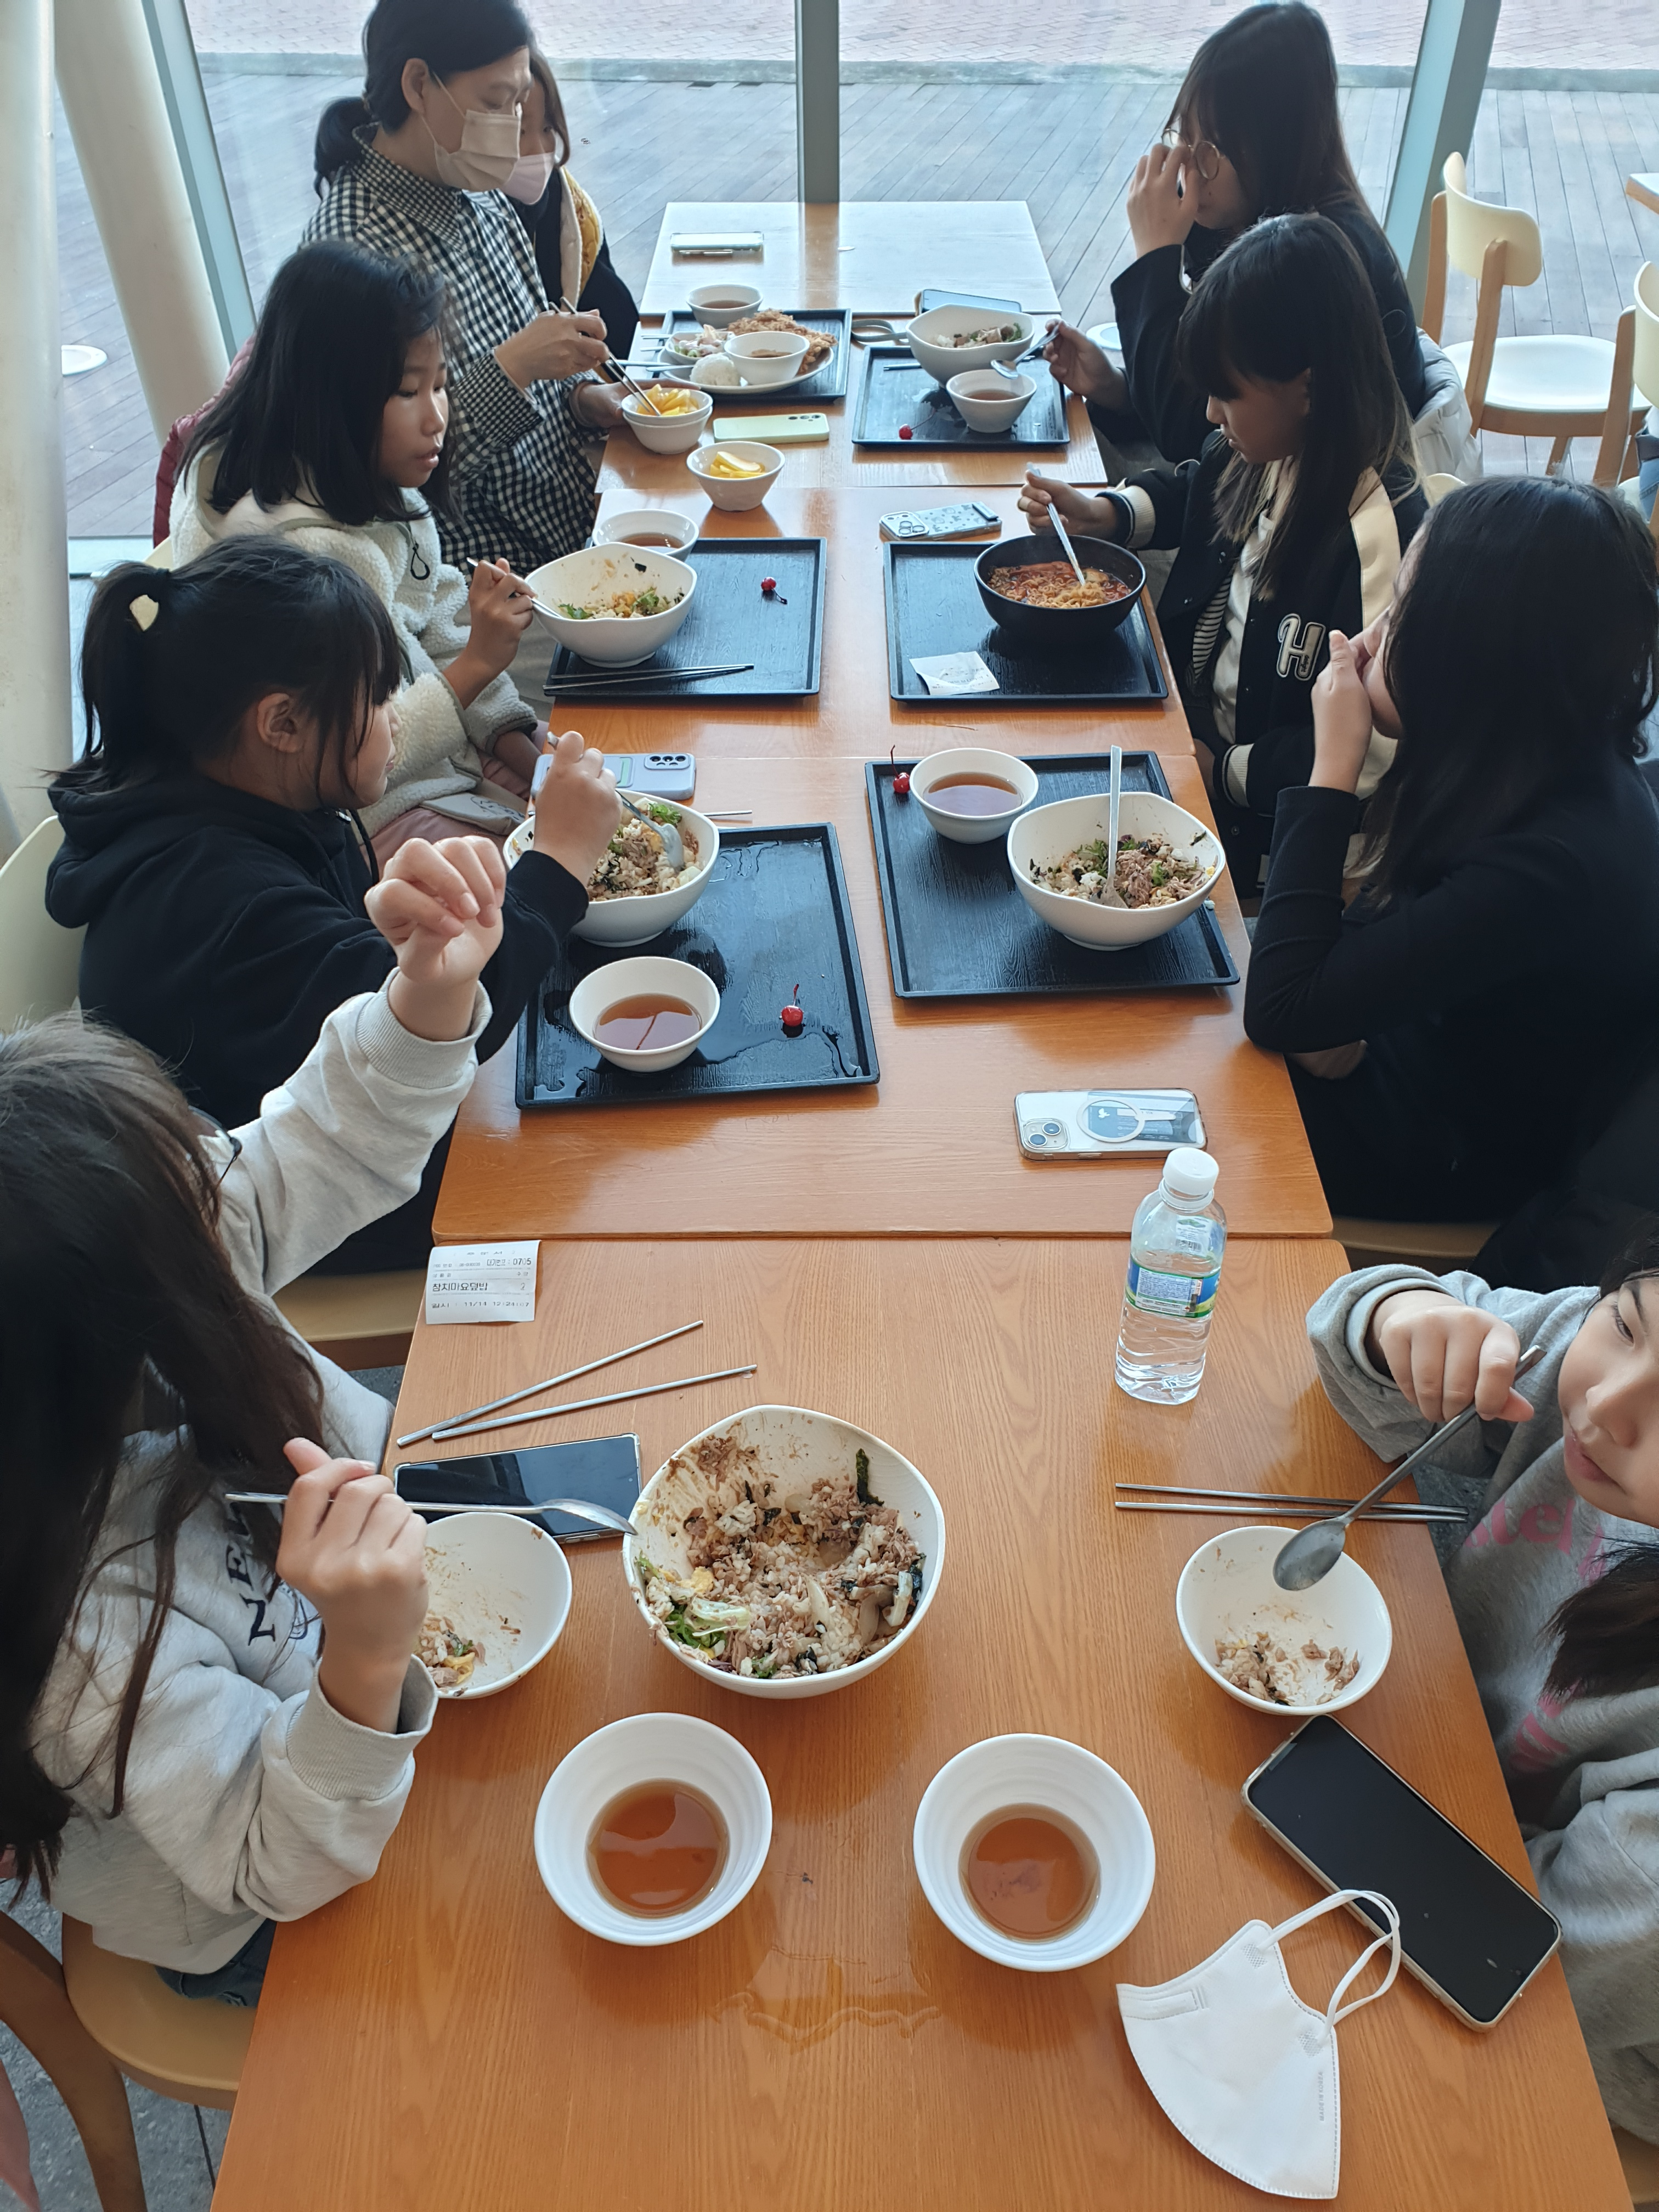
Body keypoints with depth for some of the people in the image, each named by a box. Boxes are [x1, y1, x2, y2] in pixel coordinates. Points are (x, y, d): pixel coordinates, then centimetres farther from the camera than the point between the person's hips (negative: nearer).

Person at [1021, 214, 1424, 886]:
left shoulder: (1378, 531, -29)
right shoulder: (1266, 454, -2)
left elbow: (1370, 756, -28)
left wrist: (1220, 768, -21)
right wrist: (1101, 514, 7)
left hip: (1258, 817, -8)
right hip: (1193, 727, 9)